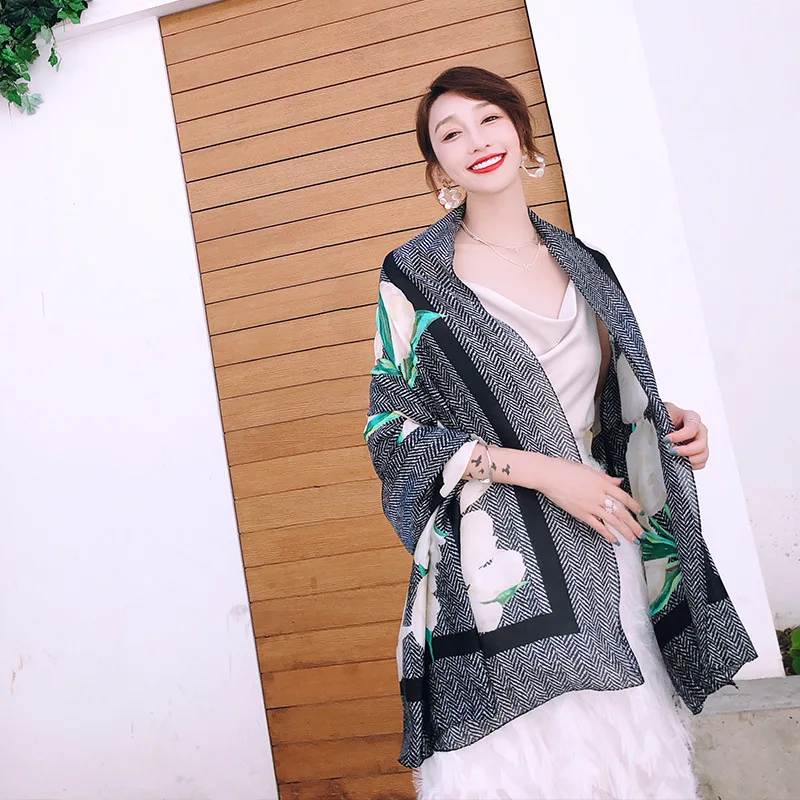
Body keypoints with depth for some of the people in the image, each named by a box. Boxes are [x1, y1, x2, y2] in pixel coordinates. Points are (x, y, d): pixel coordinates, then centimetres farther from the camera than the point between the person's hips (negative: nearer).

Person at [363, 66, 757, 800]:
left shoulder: (584, 264, 11)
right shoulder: (417, 275, -4)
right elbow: (391, 426, -7)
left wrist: (668, 417, 1)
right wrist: (540, 471, -14)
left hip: (607, 546, 5)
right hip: (498, 565, -4)